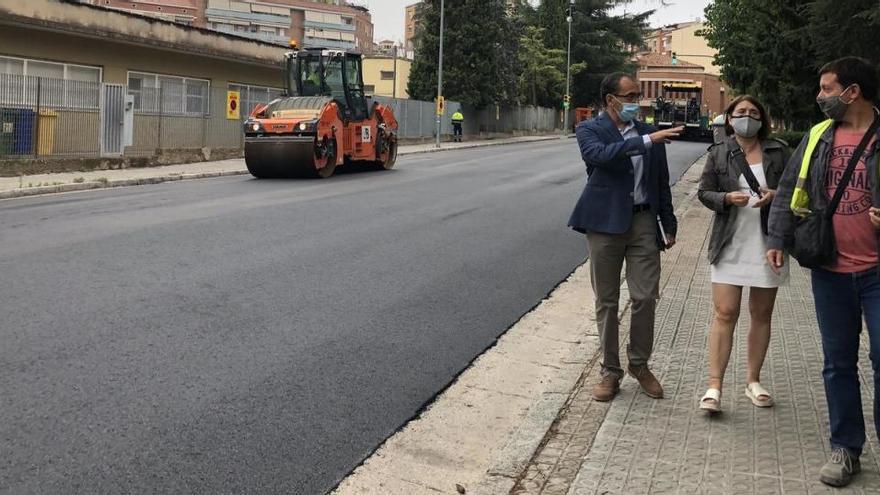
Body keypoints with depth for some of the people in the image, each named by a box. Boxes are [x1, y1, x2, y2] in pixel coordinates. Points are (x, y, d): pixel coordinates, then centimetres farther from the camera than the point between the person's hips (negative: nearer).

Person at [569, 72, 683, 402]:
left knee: (646, 298, 0)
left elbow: (661, 182, 16)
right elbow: (601, 154, -24)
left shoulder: (648, 133, 12)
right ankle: (610, 371, 18)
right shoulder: (589, 130, -1)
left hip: (643, 222, 3)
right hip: (605, 223, -3)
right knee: (606, 302, 6)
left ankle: (639, 364, 21)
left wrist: (669, 224, 13)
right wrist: (646, 141, -29)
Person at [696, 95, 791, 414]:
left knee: (761, 315, 11)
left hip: (768, 244, 2)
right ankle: (714, 386, -3)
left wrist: (775, 195, -14)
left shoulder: (778, 152, 3)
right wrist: (727, 198, -17)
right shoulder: (718, 153, 3)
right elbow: (704, 192, 3)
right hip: (730, 245, -1)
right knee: (725, 314, -5)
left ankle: (753, 381, 24)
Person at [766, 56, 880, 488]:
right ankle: (845, 447, 23)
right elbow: (789, 190, 12)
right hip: (830, 270, 4)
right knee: (838, 363, 11)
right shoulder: (818, 138, 7)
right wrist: (778, 240, 4)